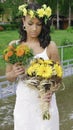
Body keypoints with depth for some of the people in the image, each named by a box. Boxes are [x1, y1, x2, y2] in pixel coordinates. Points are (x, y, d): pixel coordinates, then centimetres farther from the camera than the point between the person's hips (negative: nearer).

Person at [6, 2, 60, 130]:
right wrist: (14, 73, -15)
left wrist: (51, 91, -20)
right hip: (23, 102, 2)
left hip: (45, 102, -2)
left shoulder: (50, 46, -9)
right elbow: (8, 76, 7)